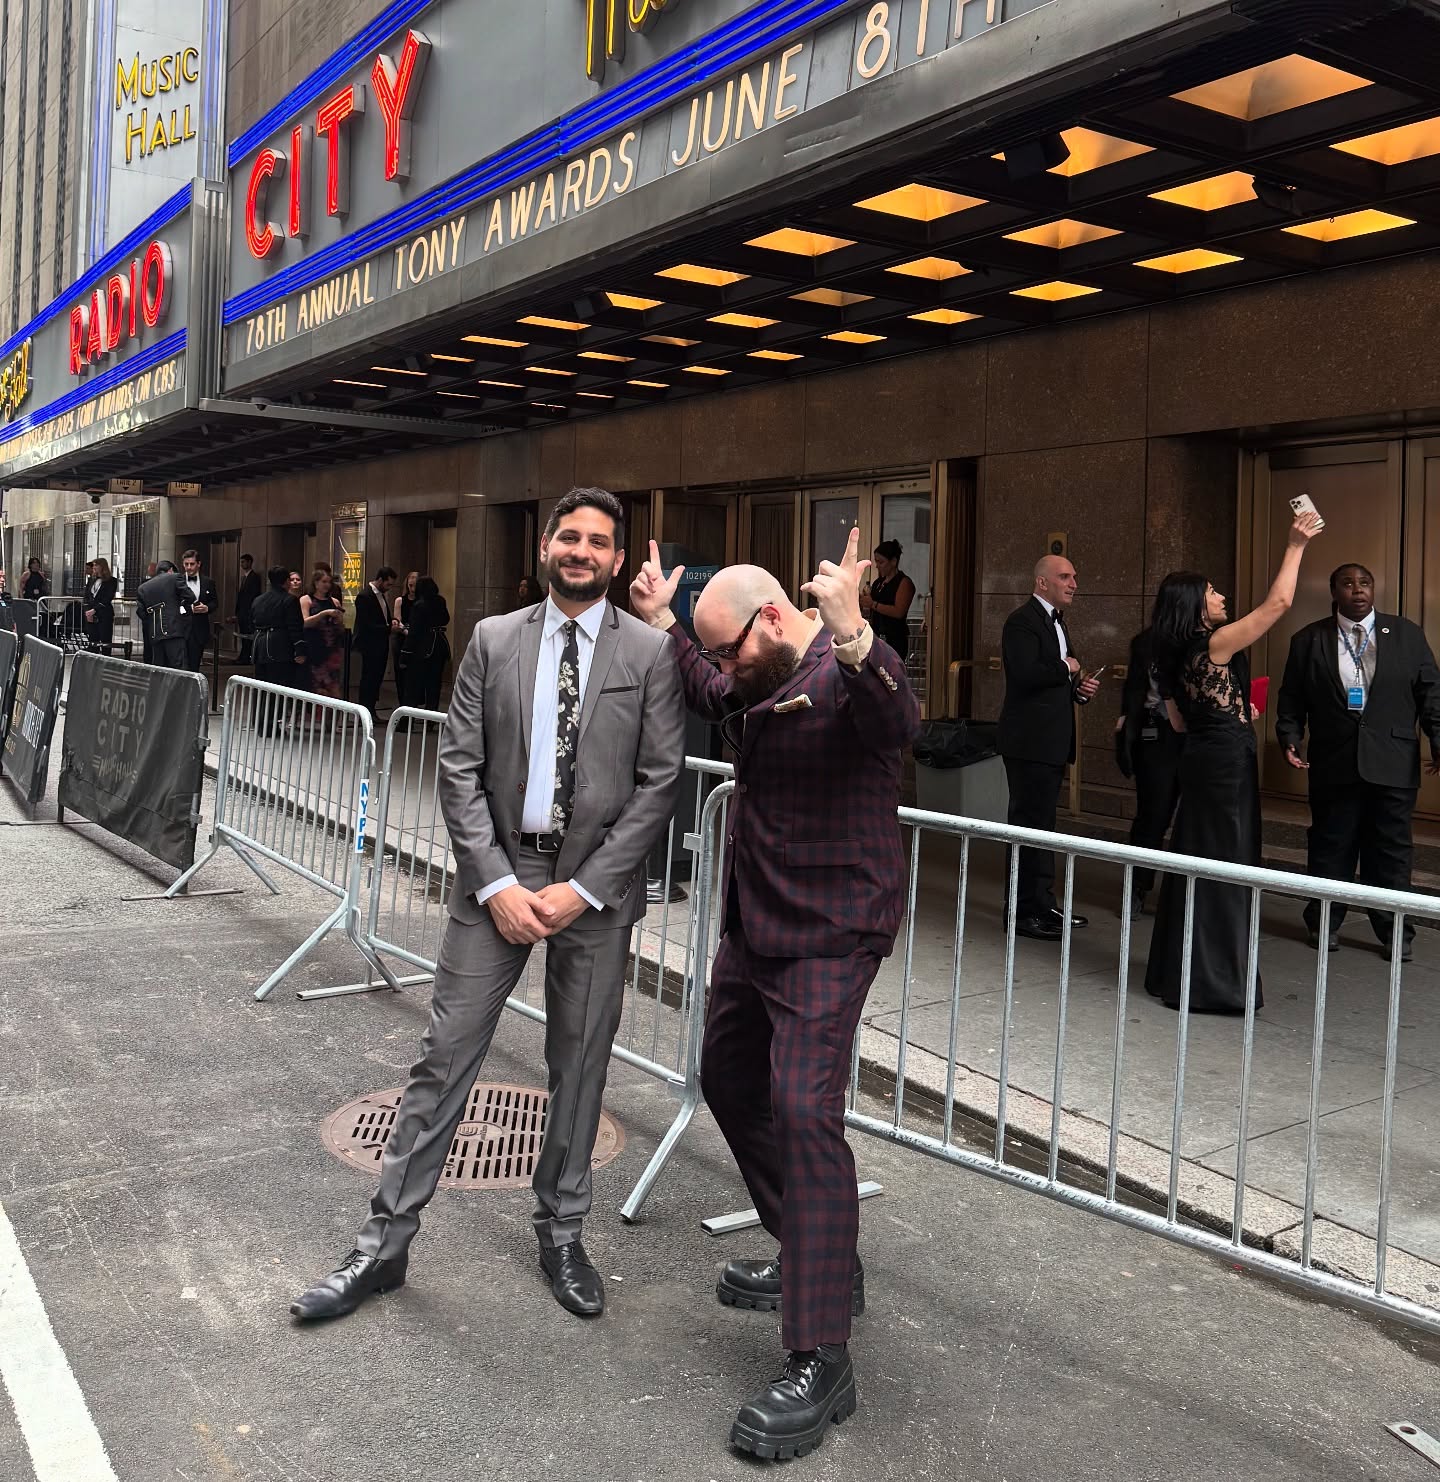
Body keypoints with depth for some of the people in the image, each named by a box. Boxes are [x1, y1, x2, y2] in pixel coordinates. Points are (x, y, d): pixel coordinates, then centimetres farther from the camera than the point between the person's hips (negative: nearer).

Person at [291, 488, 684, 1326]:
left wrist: (582, 889, -11)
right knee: (446, 1058, 4)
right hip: (499, 872, 1)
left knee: (580, 1067, 11)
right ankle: (387, 1242, 17)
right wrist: (496, 883, -9)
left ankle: (562, 1234, 30)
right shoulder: (494, 640, 4)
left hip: (595, 883, -1)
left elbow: (659, 784, -6)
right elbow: (460, 769, 1)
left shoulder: (652, 653, -2)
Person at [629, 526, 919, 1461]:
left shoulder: (849, 672, -18)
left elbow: (901, 720, -41)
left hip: (829, 935, -10)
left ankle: (821, 1364, -8)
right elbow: (708, 701, 33)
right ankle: (818, 1263, 36)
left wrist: (852, 636, -57)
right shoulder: (754, 684, 10)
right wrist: (663, 624, 24)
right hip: (754, 925, 10)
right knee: (730, 1079, 19)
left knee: (803, 1113, -17)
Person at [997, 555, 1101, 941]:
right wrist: (1066, 668, -13)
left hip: (1051, 741, 10)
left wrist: (1079, 686, 7)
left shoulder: (1057, 622, 19)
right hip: (1030, 740, -10)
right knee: (1030, 824, -7)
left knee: (1042, 823, 16)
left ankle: (1043, 905, 24)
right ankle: (1024, 912, -1)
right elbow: (1025, 673, -27)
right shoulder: (1022, 621, -12)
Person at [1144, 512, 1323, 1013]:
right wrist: (1294, 547, -7)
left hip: (1200, 759, 8)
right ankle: (1213, 980, 4)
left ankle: (1177, 970, 23)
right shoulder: (1216, 644, -14)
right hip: (1228, 762, -8)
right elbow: (1278, 602, -15)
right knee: (1224, 866, -2)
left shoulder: (1175, 656, 10)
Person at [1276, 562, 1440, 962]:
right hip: (1334, 764, 0)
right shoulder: (1308, 640, 5)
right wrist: (1290, 740, -7)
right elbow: (1291, 701, 6)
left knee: (1391, 850, 6)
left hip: (1393, 764, 0)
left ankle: (1394, 932, 18)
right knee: (1330, 847, 8)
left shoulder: (1406, 634, 6)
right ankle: (1324, 925, 22)